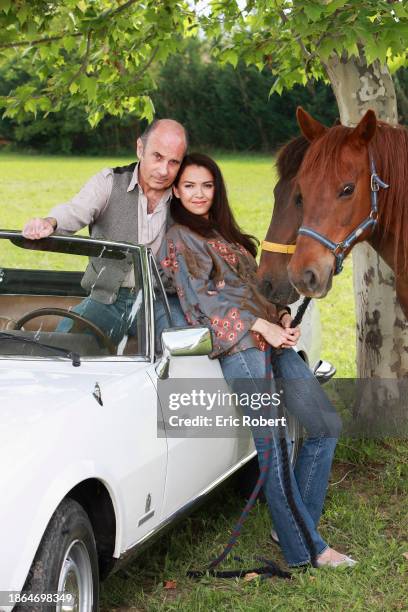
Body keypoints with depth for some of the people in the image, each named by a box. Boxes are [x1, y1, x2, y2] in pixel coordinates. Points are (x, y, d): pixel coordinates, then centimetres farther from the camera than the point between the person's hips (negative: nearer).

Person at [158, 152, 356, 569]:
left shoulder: (225, 234, 27)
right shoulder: (179, 239, 3)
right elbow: (203, 295, -8)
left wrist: (283, 318, 3)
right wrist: (261, 325, -15)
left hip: (271, 338, 9)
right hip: (239, 345, -8)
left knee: (326, 426, 5)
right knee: (271, 445, -11)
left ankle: (296, 525, 11)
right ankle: (304, 548, -6)